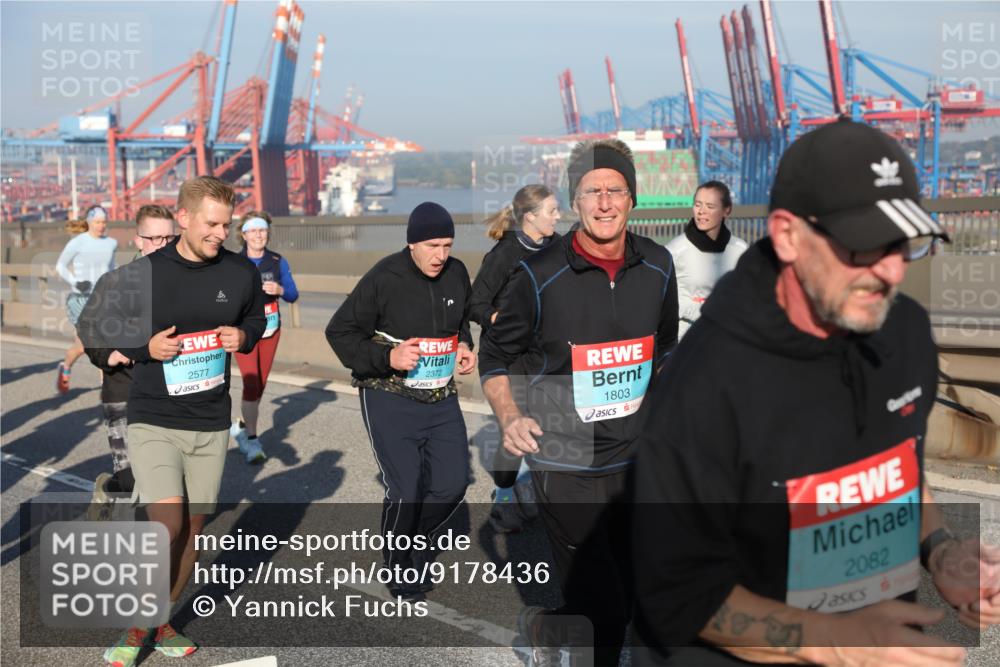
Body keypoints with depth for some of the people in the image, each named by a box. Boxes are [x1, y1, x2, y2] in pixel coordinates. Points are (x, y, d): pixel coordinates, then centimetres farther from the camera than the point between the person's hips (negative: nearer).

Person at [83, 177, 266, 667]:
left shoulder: (242, 272, -2)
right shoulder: (143, 273, -9)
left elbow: (256, 318, 16)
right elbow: (107, 323, 4)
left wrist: (244, 336, -6)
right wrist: (145, 345, -14)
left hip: (212, 424, 4)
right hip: (153, 420, -3)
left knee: (194, 526, 10)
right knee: (167, 526, -13)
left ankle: (160, 624, 30)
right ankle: (136, 628, 10)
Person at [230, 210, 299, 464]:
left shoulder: (278, 262, 0)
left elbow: (293, 296, 1)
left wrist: (280, 290, -18)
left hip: (270, 329, 4)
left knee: (260, 384, 13)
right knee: (251, 382, -15)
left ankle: (242, 426, 35)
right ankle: (251, 439, -9)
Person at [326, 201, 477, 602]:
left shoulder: (457, 274, 2)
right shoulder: (383, 279, -15)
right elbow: (339, 332, -9)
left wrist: (463, 348, 2)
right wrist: (387, 358, -21)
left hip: (441, 400, 6)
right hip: (390, 401, -5)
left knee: (452, 484, 4)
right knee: (404, 493, -5)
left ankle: (410, 541, 32)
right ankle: (400, 573, 20)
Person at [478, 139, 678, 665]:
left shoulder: (657, 267, 1)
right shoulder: (540, 275, -12)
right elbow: (495, 355, -1)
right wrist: (509, 417, -14)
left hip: (635, 457, 5)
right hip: (564, 460, -5)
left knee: (626, 600, 18)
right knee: (603, 614, -7)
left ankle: (547, 623, 45)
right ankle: (541, 624, 23)